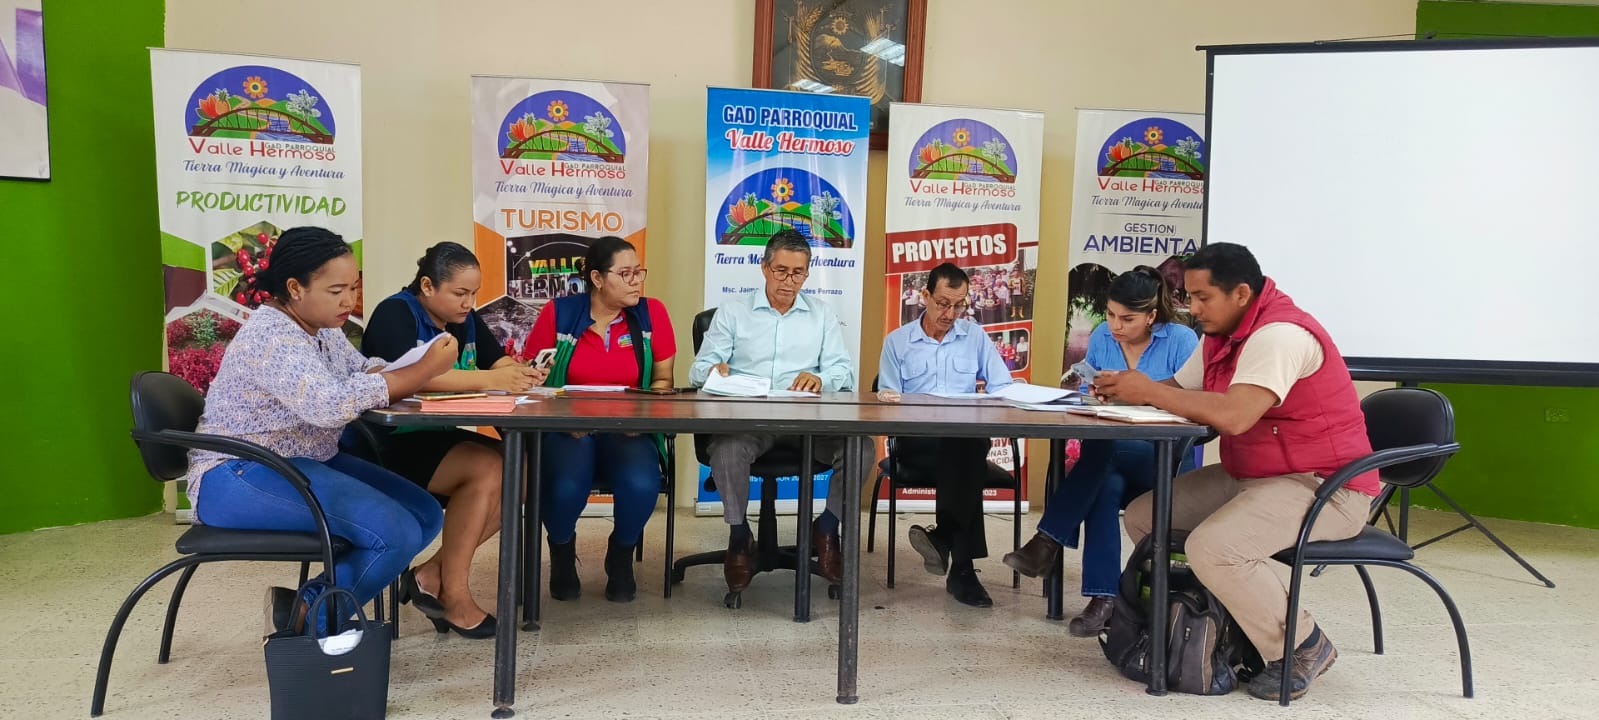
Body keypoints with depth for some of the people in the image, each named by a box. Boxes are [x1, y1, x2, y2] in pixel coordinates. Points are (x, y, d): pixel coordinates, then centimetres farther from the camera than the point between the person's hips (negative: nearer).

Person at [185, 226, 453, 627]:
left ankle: (311, 604, 5)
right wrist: (423, 372, -28)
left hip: (303, 464, 10)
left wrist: (417, 368, -12)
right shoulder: (271, 336, -21)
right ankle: (306, 624, -2)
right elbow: (328, 405, -34)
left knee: (425, 516, -1)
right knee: (396, 534, -23)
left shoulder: (322, 327, 9)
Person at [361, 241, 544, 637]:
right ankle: (453, 591, -14)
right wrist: (491, 379, -36)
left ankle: (432, 576, -8)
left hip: (440, 438, 8)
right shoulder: (395, 313, -13)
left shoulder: (466, 320, 11)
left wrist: (519, 374, -24)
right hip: (391, 443, -8)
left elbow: (500, 360, 2)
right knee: (487, 468, -27)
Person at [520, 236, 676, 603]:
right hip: (567, 430, -1)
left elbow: (663, 379, 7)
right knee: (566, 487, -32)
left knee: (641, 485, -31)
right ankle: (562, 553, 8)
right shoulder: (557, 313, -2)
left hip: (628, 431, 1)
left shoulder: (652, 312, 1)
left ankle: (621, 557, 6)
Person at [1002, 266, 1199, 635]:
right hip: (1114, 461, 4)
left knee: (1102, 446, -35)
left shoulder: (1181, 340, -5)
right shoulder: (1101, 337, 9)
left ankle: (1048, 542, -28)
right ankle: (1102, 597, -32)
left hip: (1169, 463, -4)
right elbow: (1087, 399, 16)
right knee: (1106, 484, -34)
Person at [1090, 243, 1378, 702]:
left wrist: (1148, 391, -26)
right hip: (1250, 477, 10)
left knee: (1212, 547, -31)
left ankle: (1302, 647, -6)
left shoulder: (1280, 334, -23)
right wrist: (1129, 392, -10)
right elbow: (1178, 391, 12)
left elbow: (1233, 416, -35)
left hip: (1323, 487, -10)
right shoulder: (1221, 335, 8)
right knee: (1143, 516, 1)